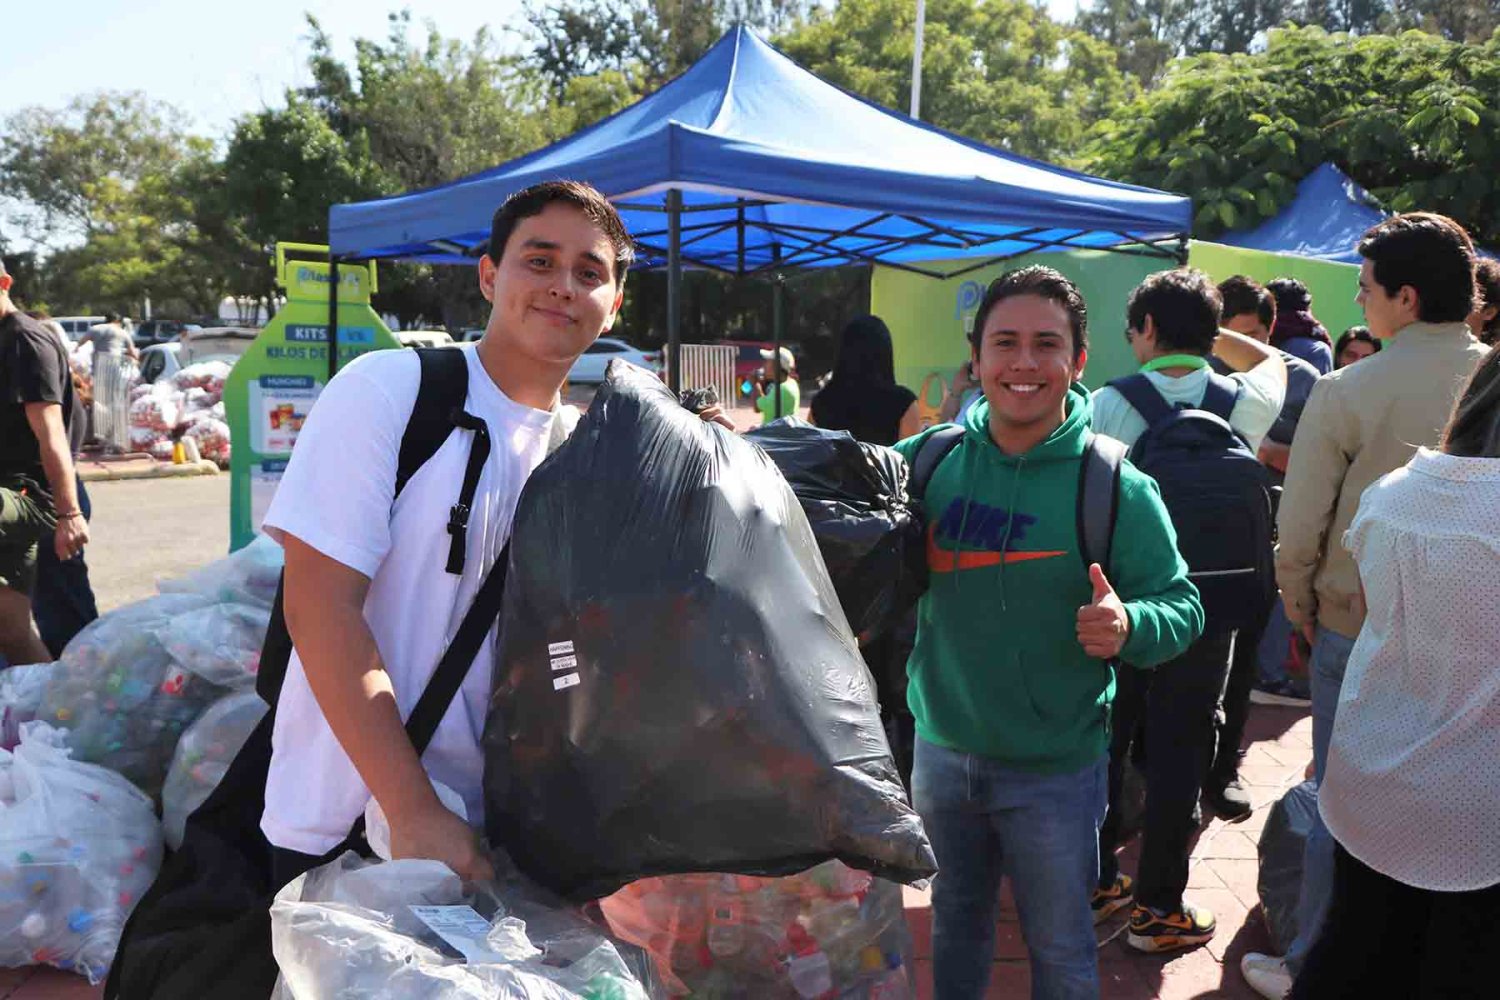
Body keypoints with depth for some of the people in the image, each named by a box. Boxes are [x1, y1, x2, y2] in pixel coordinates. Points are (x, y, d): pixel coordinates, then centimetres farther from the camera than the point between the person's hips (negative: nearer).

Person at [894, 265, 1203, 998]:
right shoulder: (928, 458, -7)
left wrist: (1129, 625, -33)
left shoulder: (1115, 486, -15)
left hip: (1056, 769, -3)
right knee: (956, 922, 25)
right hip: (942, 751, 3)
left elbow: (1183, 606, -10)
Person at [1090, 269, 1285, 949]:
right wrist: (1208, 332, 16)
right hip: (1205, 607, 0)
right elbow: (1274, 361, 21)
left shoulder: (1108, 404, -10)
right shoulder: (1244, 403, -4)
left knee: (1106, 742, 14)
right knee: (1177, 752, 8)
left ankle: (1095, 882, 29)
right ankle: (1157, 907, 17)